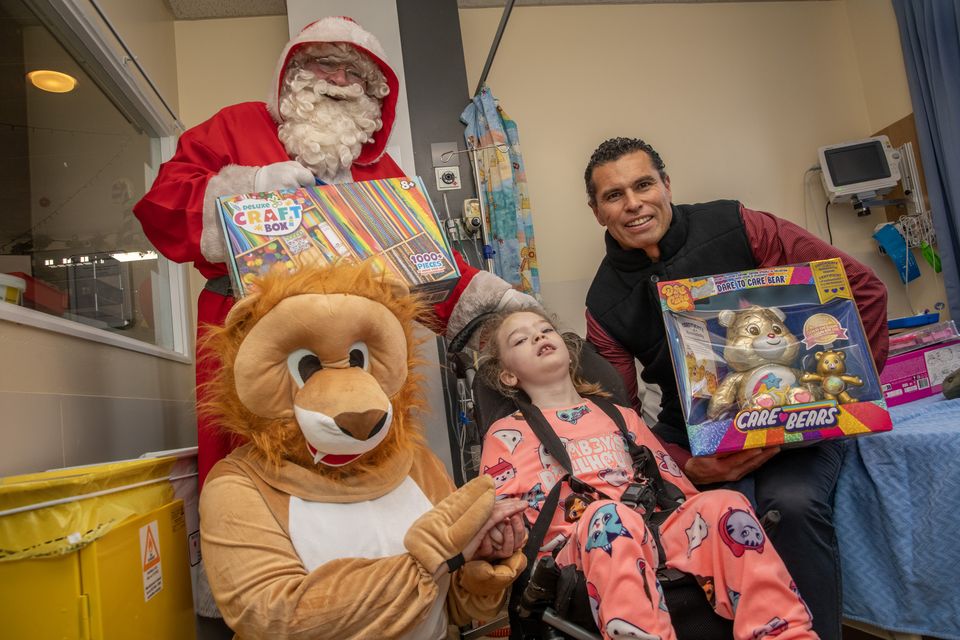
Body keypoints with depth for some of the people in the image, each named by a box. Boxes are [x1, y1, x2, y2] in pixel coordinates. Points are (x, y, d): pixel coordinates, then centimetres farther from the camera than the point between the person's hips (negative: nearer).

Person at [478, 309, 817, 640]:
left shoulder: (621, 416, 26)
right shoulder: (508, 433, 14)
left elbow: (676, 486, 23)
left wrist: (711, 514, 4)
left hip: (657, 528, 4)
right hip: (582, 544, -4)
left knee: (723, 503, -23)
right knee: (609, 515, -37)